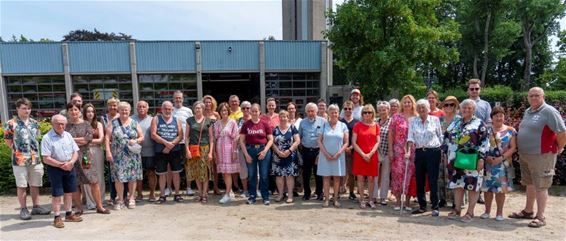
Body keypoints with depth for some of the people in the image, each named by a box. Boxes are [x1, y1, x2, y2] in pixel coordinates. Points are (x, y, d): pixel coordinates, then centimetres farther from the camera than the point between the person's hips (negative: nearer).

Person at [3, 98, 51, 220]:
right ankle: (23, 209, 14)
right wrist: (17, 150, -2)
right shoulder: (11, 124, -7)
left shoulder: (34, 123, 8)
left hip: (35, 158, 5)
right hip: (20, 159, -4)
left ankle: (36, 207, 21)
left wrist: (34, 150, 11)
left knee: (35, 184, 11)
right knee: (22, 185, 4)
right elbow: (8, 140, -1)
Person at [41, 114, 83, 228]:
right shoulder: (47, 138, -11)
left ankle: (69, 214, 26)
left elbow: (76, 152, 6)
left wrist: (71, 162, -12)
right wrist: (61, 165, -20)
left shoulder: (68, 135, 6)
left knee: (69, 192, 13)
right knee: (56, 194, 1)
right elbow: (46, 159, -15)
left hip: (70, 168, 5)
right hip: (55, 169, -5)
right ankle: (57, 218, 12)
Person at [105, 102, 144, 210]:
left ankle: (131, 198, 19)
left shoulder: (135, 123, 8)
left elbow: (142, 137, 10)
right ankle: (120, 200, 12)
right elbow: (107, 138, 0)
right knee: (118, 178, -2)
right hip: (118, 156, -1)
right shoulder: (113, 123, 5)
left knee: (133, 177, 4)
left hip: (132, 155, 1)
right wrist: (108, 151, -9)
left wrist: (136, 141, -11)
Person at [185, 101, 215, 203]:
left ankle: (204, 194, 8)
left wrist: (210, 152, -4)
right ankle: (200, 193, 19)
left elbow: (211, 137, 3)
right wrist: (187, 150, -4)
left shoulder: (208, 121, 3)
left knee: (205, 172, -1)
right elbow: (186, 136, 6)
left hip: (205, 148, -2)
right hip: (193, 148, 2)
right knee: (196, 172, 7)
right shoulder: (190, 120, 7)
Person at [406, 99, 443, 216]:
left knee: (433, 180, -2)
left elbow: (440, 136, 5)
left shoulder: (435, 119, 2)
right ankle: (422, 206, 20)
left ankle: (435, 207, 9)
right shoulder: (413, 121, 6)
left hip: (433, 152, -3)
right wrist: (408, 151, -10)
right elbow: (410, 137, 0)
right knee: (419, 180, 8)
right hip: (419, 153, 3)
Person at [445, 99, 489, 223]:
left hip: (471, 161, -5)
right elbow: (446, 136, 20)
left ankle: (470, 212, 10)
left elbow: (485, 142, -9)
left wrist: (481, 158, -17)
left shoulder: (479, 124, -3)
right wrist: (446, 152, 13)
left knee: (472, 185, 0)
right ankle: (457, 210, 20)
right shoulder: (455, 123, 13)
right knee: (457, 184, 10)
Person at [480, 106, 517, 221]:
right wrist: (486, 157, -12)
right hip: (488, 163, 1)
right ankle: (487, 211, 19)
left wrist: (501, 158, -14)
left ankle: (499, 213, 17)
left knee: (501, 188, 4)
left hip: (503, 164, -1)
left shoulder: (510, 131, 3)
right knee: (487, 187, 5)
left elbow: (513, 147, -3)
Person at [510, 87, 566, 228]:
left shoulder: (549, 111, -13)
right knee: (530, 184, 17)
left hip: (541, 155, -8)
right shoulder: (527, 111, 11)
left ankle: (540, 217, 5)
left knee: (540, 186, -2)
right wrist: (522, 149, 14)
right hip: (524, 155, 8)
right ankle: (528, 211, 29)